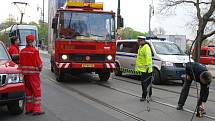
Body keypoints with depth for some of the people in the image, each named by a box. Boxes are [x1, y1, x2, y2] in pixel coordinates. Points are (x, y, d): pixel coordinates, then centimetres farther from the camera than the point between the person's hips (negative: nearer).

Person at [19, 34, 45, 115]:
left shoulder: (22, 51, 5)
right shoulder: (34, 51, -15)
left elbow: (21, 63, 9)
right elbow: (39, 63, -12)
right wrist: (40, 68, 7)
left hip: (25, 73, 7)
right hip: (34, 73, -7)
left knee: (28, 91, 15)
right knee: (37, 91, -1)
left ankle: (28, 109, 20)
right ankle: (36, 110, -2)